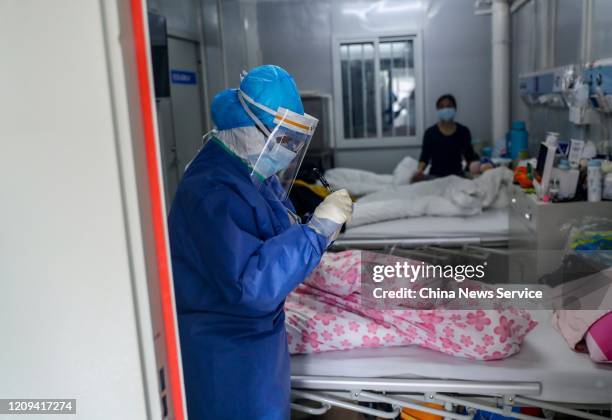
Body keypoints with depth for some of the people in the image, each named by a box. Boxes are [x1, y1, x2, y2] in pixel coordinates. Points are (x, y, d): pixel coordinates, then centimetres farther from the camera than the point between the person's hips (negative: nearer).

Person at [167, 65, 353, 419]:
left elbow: (276, 239, 12)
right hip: (227, 351, -9)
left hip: (254, 334, 9)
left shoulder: (253, 172, 2)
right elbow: (251, 286, -34)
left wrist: (324, 227, -6)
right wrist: (318, 229, -32)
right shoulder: (213, 192, -29)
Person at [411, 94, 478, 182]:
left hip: (457, 175, 1)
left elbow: (469, 155, 9)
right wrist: (420, 170, -22)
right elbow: (425, 156, -2)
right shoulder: (430, 132, 0)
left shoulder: (463, 131, 6)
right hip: (435, 175, -1)